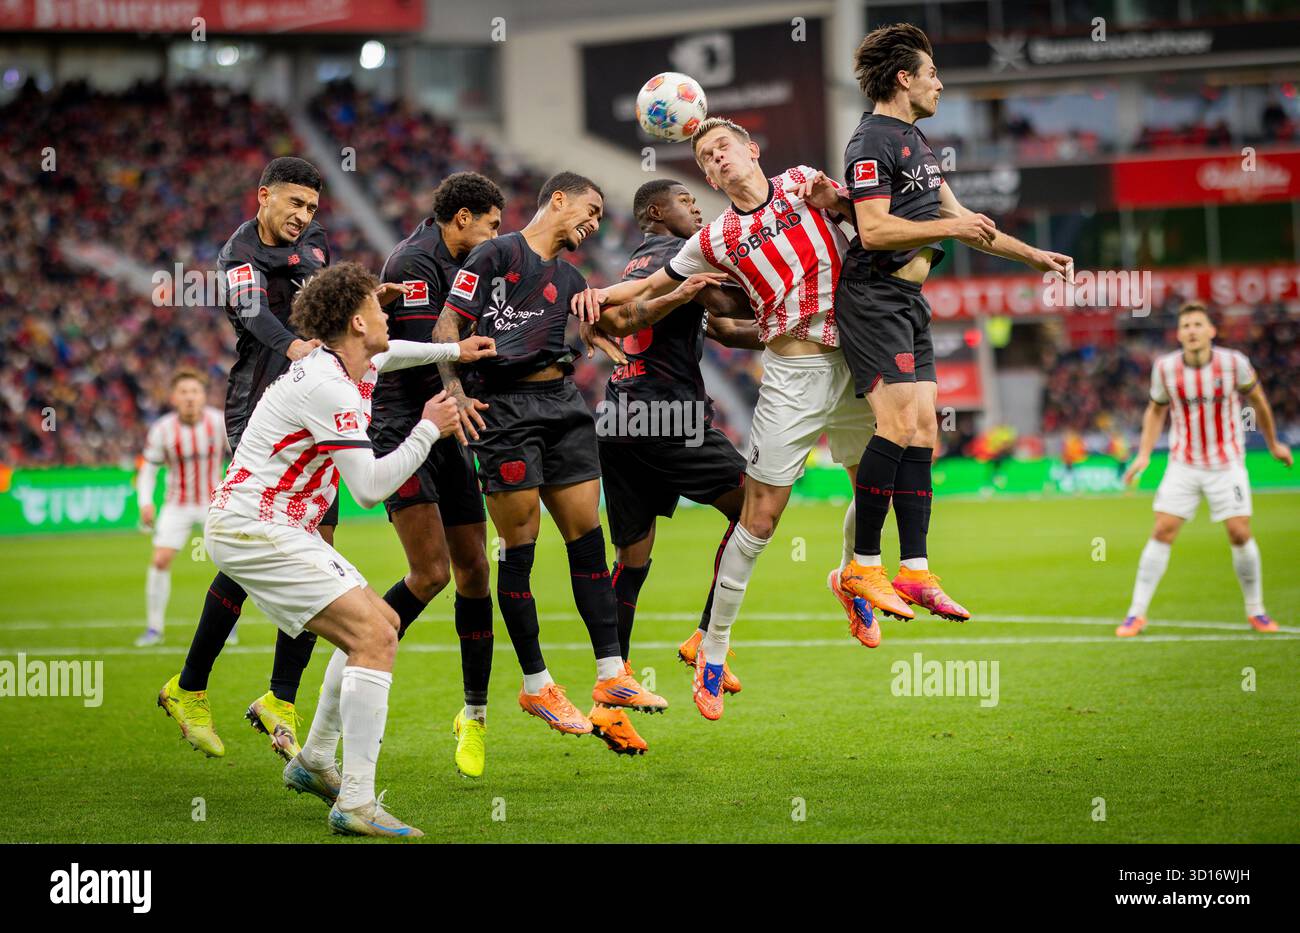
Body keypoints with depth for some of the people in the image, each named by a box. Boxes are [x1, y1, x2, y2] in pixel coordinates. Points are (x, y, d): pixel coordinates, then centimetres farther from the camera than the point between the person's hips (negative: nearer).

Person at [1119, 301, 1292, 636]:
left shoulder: (1234, 363, -13)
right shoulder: (1165, 368, -9)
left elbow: (1257, 400, 6)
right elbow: (1156, 410, 10)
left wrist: (1273, 444, 16)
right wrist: (1144, 454, 1)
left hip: (1227, 464, -1)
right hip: (1183, 466, 1)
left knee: (1240, 534, -8)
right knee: (1162, 532, -7)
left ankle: (1255, 611, 10)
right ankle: (1137, 614, 1)